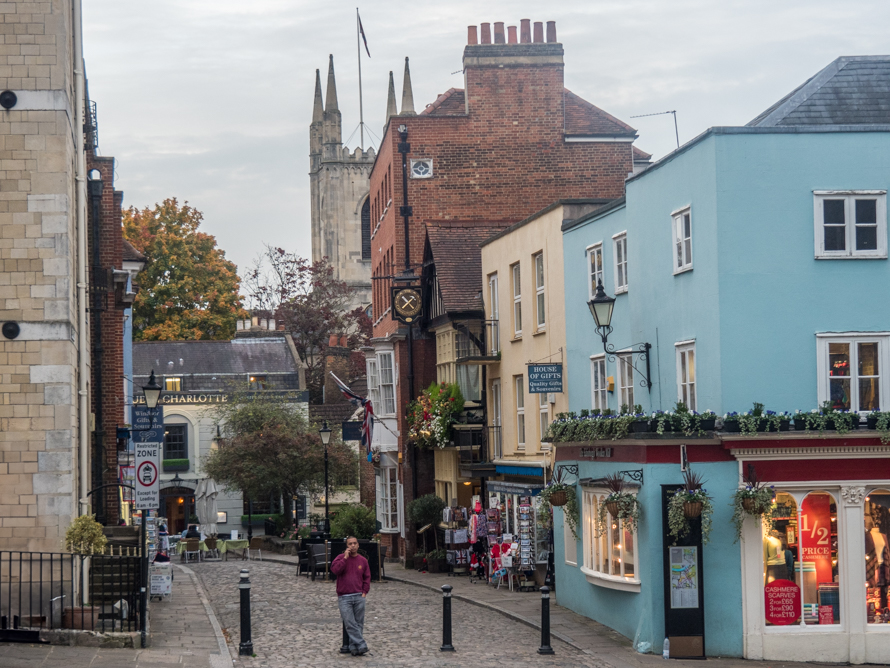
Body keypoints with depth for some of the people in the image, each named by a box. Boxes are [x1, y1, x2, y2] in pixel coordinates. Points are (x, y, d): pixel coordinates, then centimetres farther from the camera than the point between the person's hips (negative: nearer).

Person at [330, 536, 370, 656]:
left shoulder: (363, 560, 11)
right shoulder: (341, 558, 4)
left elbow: (367, 577, 16)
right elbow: (335, 569, -14)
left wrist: (364, 591, 5)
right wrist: (345, 558, -15)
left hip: (359, 597, 2)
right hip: (344, 597, -2)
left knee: (358, 623, 2)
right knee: (350, 624, -10)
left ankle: (354, 647, 8)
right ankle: (361, 646, -10)